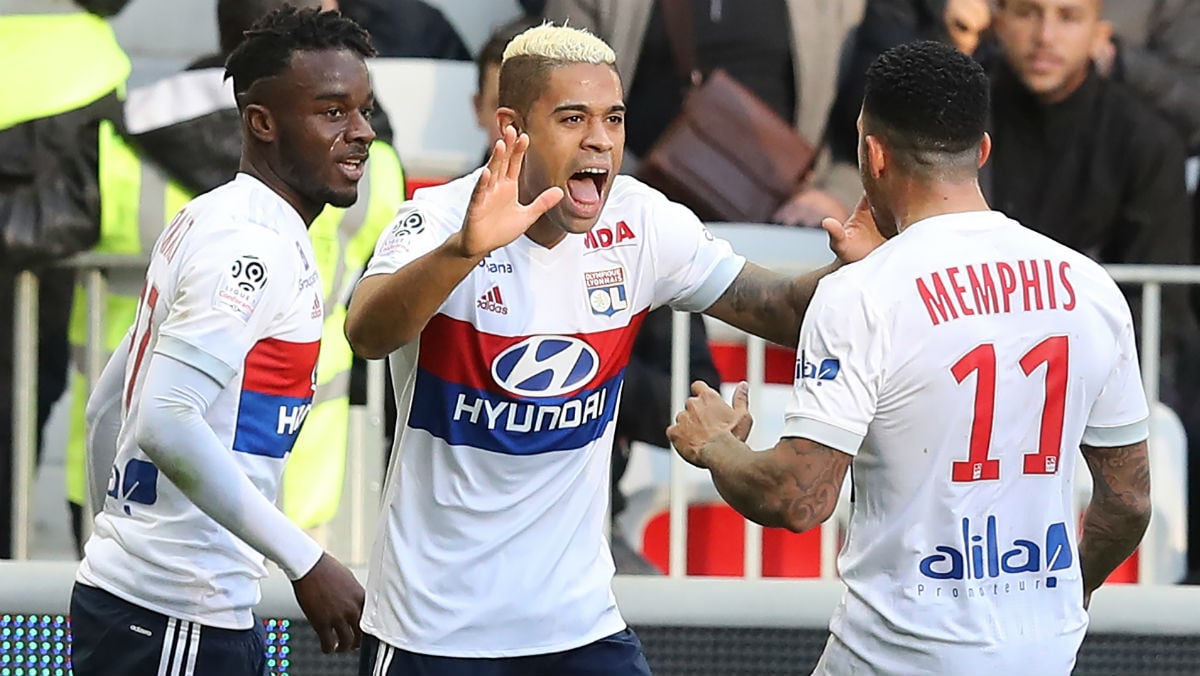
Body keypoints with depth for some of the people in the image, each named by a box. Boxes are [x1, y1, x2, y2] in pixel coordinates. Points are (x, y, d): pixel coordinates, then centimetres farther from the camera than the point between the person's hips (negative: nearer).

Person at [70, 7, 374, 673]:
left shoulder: (206, 221, 16)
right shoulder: (256, 243, -15)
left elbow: (108, 403, 22)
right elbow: (166, 421, -26)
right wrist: (305, 562, -23)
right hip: (176, 615, -10)